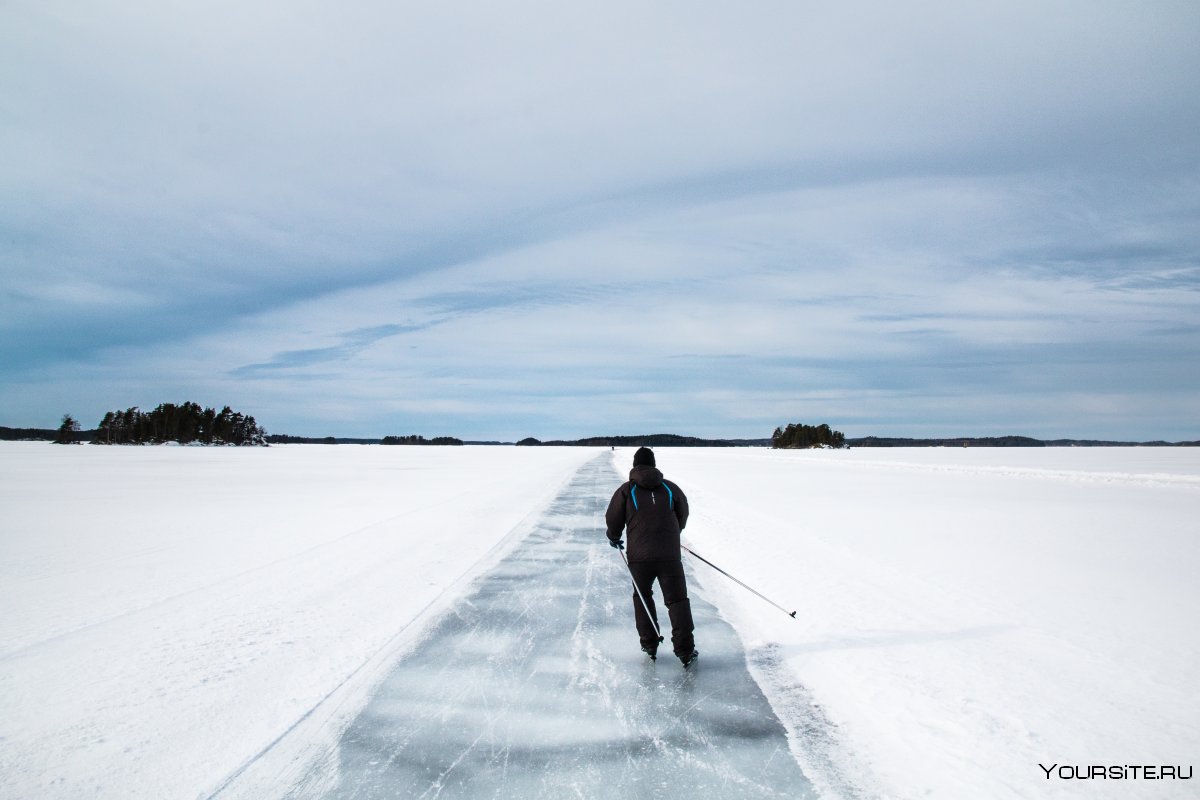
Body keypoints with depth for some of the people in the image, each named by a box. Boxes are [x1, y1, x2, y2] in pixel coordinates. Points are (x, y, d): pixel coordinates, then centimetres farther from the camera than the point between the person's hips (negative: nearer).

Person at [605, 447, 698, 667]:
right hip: (670, 555, 1)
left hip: (639, 556, 0)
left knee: (642, 597, 20)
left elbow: (613, 519, 3)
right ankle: (685, 650, 1)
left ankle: (649, 644, 21)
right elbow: (683, 516, 20)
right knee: (677, 600, 7)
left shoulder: (626, 490, 1)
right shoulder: (670, 488, 7)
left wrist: (614, 538, 24)